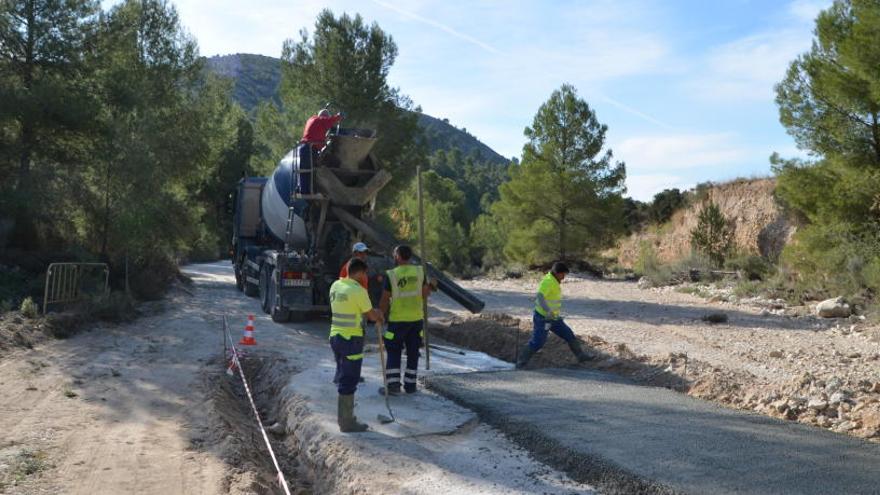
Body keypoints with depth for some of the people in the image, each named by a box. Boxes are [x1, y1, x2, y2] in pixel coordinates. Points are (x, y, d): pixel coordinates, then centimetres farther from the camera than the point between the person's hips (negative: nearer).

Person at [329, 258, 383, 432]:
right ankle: (347, 422, 6)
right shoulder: (358, 291, -18)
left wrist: (372, 312, 16)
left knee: (342, 377, 19)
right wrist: (380, 317, 15)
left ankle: (343, 416, 30)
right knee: (349, 381, -1)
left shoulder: (335, 286, 6)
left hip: (335, 336, 8)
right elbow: (372, 315, -7)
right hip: (351, 339, -8)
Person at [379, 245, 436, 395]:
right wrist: (431, 286, 19)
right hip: (416, 318, 3)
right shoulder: (420, 271, -2)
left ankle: (393, 385, 2)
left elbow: (385, 300, -7)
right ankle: (410, 385, 16)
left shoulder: (391, 275, -11)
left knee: (393, 353, 7)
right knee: (413, 353, 13)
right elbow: (424, 295, 0)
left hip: (397, 320, -3)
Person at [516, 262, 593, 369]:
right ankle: (521, 362, 6)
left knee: (569, 335, 12)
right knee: (537, 343, -6)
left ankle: (581, 356, 24)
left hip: (554, 318, 9)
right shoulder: (548, 281, -20)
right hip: (543, 318, -9)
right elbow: (540, 297, -34)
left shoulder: (554, 281, 10)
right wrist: (548, 311, -47)